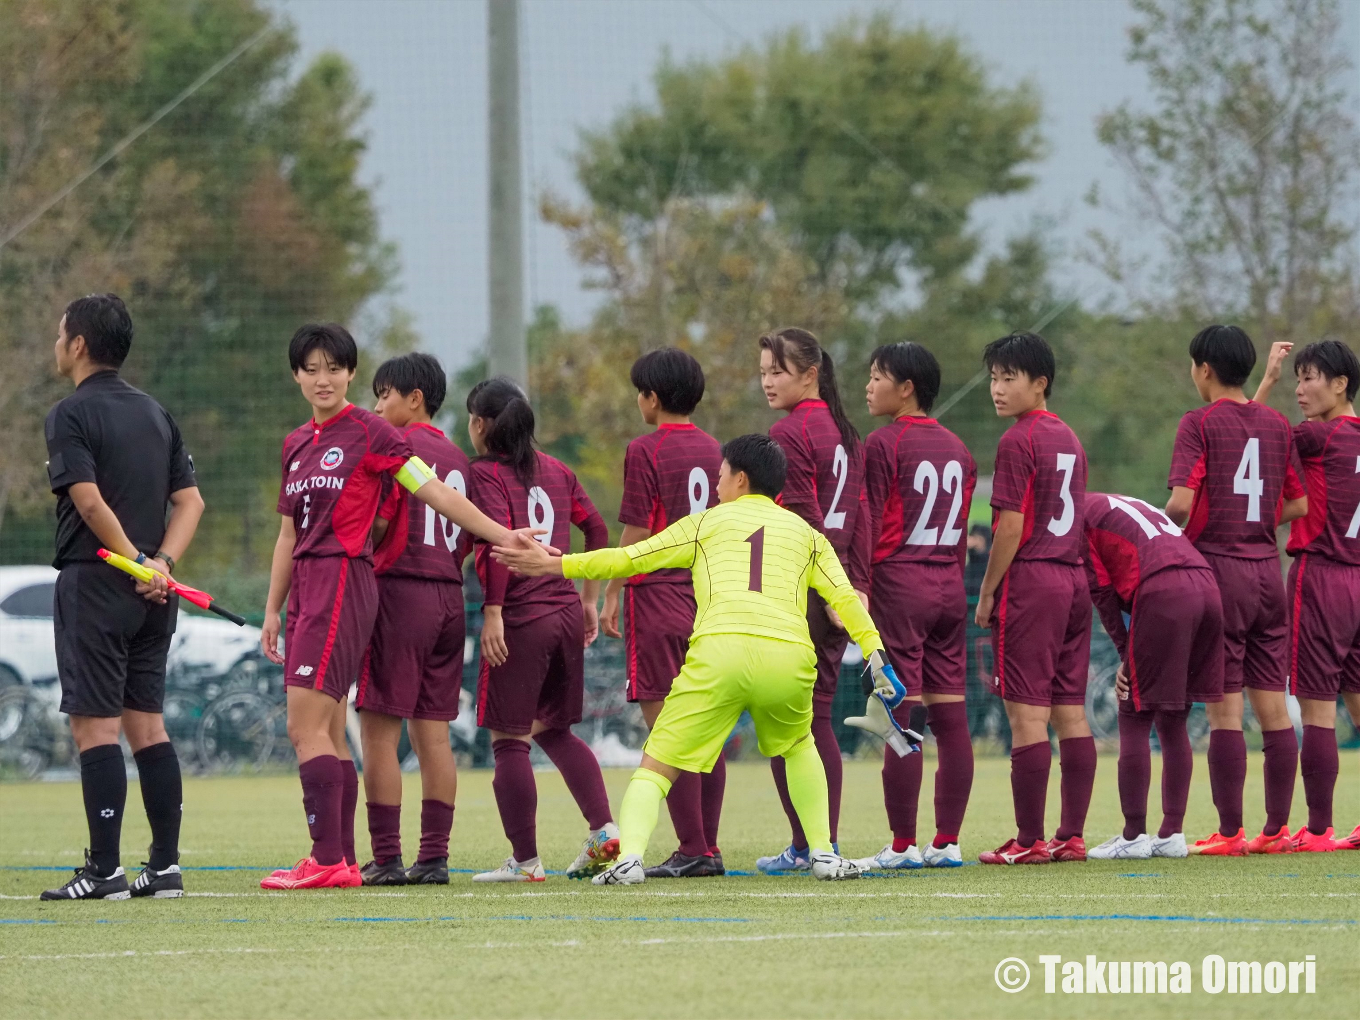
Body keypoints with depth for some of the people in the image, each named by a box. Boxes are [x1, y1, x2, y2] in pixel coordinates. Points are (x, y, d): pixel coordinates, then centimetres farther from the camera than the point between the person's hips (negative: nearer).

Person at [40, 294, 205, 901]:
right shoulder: (155, 414, 14)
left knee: (95, 726, -5)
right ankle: (165, 867, 8)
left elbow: (89, 500, -19)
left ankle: (104, 869, -8)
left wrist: (136, 565, -12)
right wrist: (161, 564, -2)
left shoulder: (71, 414, -8)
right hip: (152, 598, 7)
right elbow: (190, 501, 9)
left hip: (93, 583, -7)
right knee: (146, 724, 10)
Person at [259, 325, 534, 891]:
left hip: (344, 583, -8)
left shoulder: (369, 432, -4)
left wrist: (504, 536, -8)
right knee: (328, 733, 6)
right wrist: (272, 611, 20)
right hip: (306, 585, 8)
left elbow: (436, 493, -4)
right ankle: (343, 861, 8)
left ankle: (327, 859, -16)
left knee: (307, 727, -14)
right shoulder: (295, 445, 17)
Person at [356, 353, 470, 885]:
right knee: (434, 733, 8)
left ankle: (386, 857, -7)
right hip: (449, 597, 7)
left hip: (399, 589, -7)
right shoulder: (456, 456, 15)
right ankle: (434, 856, 6)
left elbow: (377, 524, -15)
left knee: (380, 731, -4)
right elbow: (468, 538, 16)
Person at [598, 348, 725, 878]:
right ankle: (709, 848, 10)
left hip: (658, 596, -7)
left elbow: (636, 535, -11)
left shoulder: (645, 451, -9)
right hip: (707, 596, 7)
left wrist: (613, 595, -3)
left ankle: (692, 850, -11)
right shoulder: (712, 450, 11)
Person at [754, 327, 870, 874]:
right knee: (817, 716, 12)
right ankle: (827, 843, 11)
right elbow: (859, 517, 11)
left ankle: (804, 846, -3)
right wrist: (857, 587, 9)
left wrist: (831, 593, -16)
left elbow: (804, 519, -16)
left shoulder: (789, 433, -12)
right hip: (837, 593, 8)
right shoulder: (845, 431, 13)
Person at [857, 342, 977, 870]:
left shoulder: (884, 443, -7)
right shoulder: (957, 449, 13)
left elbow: (869, 524, -10)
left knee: (899, 717, -6)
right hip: (948, 588, 7)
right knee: (950, 716, 5)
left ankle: (902, 846, -7)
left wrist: (859, 589, -8)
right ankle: (947, 842, 6)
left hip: (898, 586, -7)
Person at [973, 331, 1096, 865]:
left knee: (1027, 713, -6)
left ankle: (1030, 840, -7)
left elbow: (1011, 527, -14)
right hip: (1074, 580, 8)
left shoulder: (1018, 441, -10)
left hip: (1029, 581, -8)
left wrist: (987, 591, -7)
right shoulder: (1070, 439, 14)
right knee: (1071, 711, 8)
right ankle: (1072, 836, 8)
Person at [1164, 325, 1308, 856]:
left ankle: (1230, 831, -3)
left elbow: (1182, 502, -17)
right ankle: (1277, 828, 8)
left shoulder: (1200, 423, -8)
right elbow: (1299, 504, 14)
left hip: (1218, 568, -5)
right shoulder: (1276, 424, 9)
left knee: (1224, 707, -3)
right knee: (1273, 706, 7)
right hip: (1267, 568, 5)